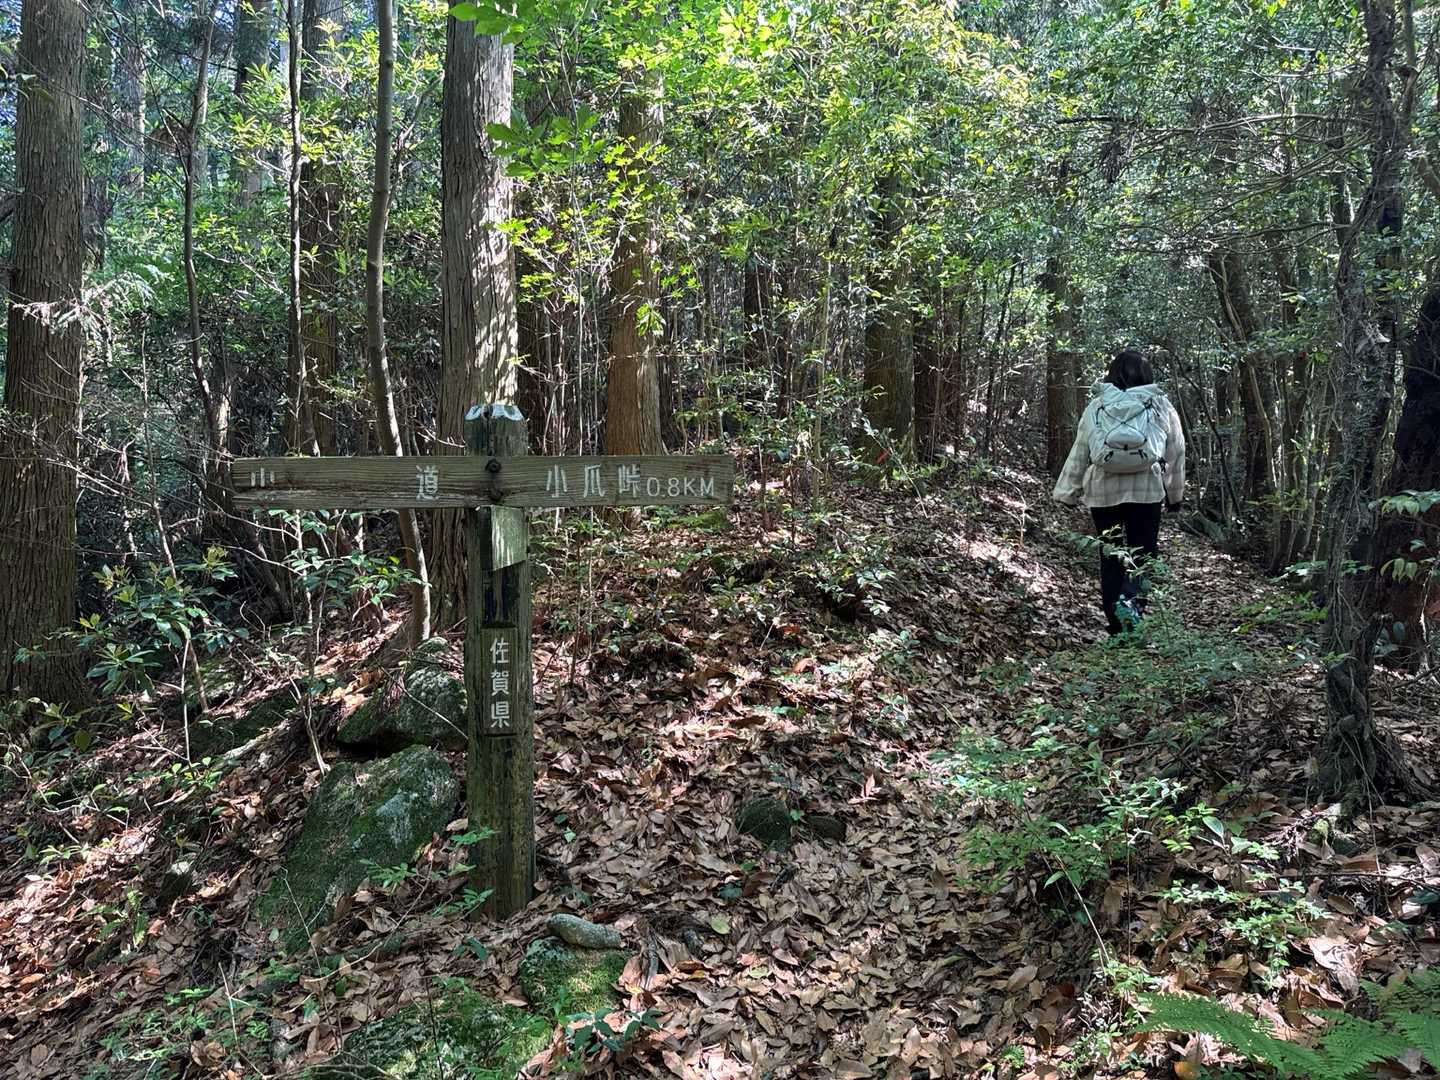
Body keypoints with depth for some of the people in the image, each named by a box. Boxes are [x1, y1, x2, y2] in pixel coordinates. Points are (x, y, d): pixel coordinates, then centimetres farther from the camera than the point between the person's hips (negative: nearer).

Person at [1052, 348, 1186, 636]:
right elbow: (1176, 453, 9)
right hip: (1146, 490, -1)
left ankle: (1117, 627, 13)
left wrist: (1069, 492, 13)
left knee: (1110, 557, 11)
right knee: (1143, 554, 3)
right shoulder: (1161, 406, 4)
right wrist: (1175, 495, 19)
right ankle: (1131, 601, -26)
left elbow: (1079, 453, 6)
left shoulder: (1096, 406, 5)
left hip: (1103, 491, 1)